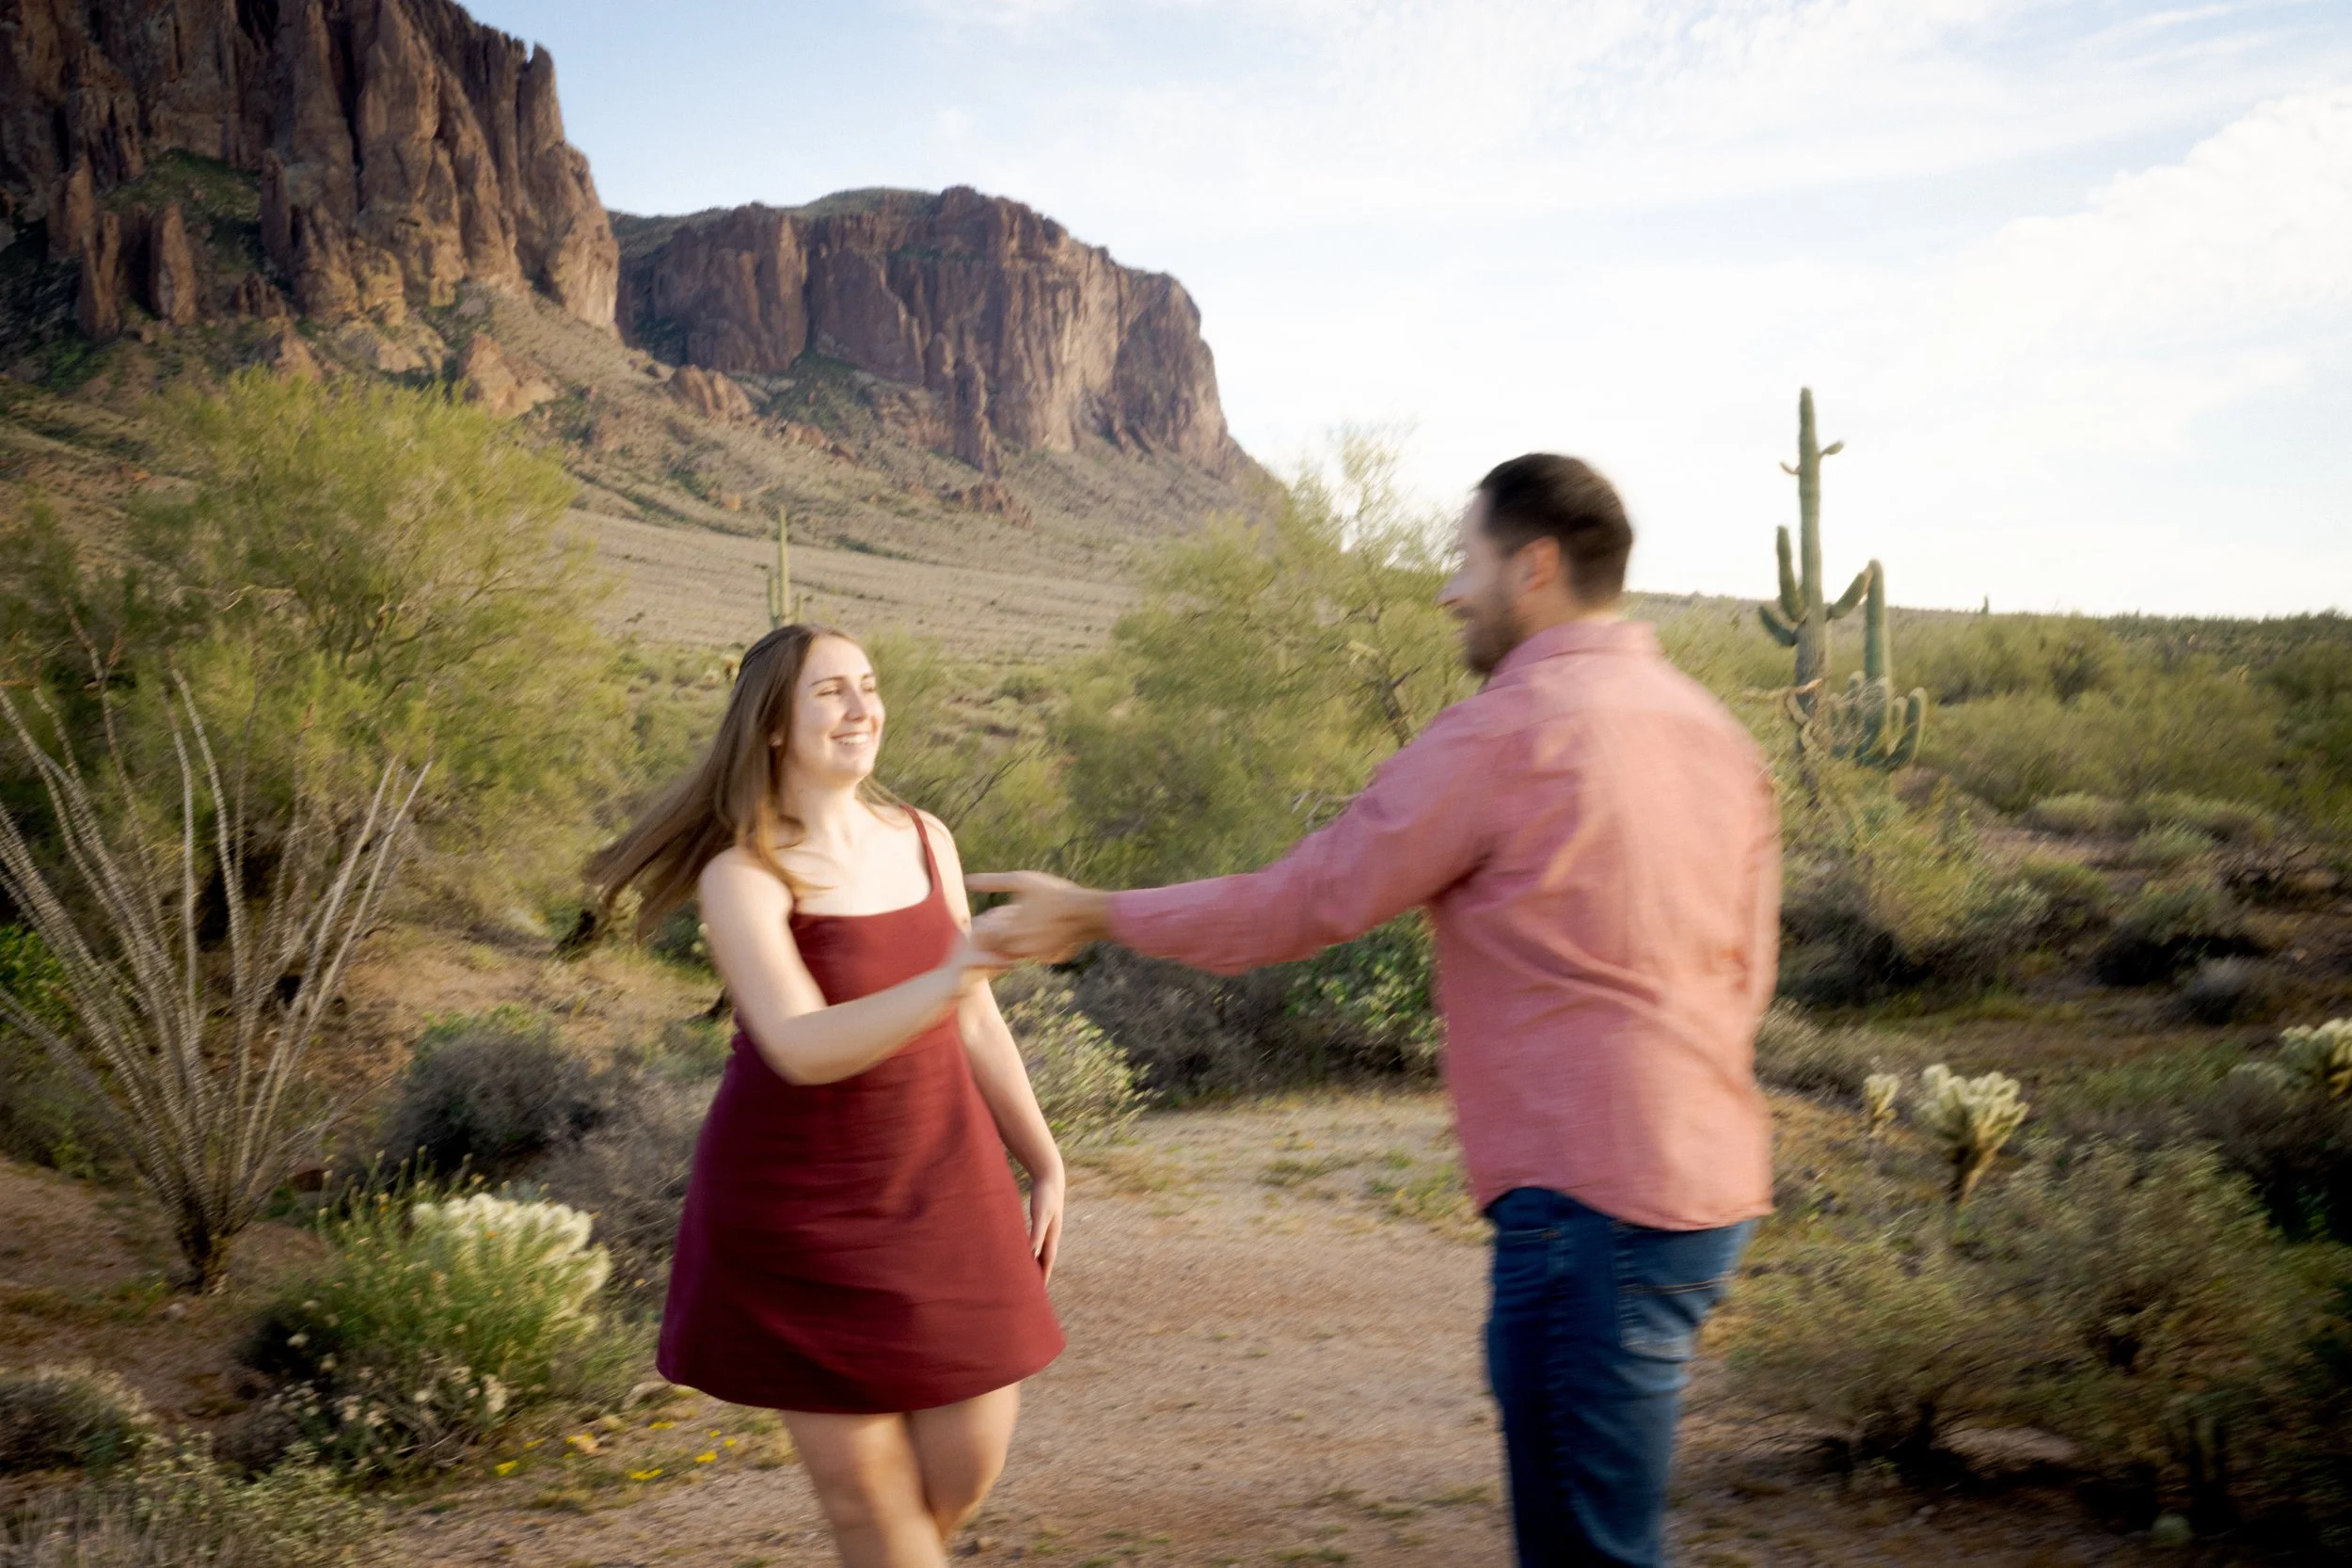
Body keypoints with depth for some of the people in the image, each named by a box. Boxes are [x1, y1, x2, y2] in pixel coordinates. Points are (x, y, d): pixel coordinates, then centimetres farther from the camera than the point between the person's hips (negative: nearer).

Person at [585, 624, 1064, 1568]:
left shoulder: (924, 841, 2)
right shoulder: (743, 875, -14)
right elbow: (804, 1048, -29)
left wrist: (1043, 1163, 12)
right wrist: (951, 978, -42)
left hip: (938, 1188, 5)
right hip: (800, 1206, -4)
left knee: (968, 1462, 6)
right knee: (865, 1483, 2)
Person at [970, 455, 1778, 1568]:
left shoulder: (1505, 732, -13)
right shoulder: (1714, 732, 12)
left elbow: (1296, 906, -7)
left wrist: (1095, 915, 4)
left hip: (1588, 1198, -9)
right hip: (1711, 1181, 9)